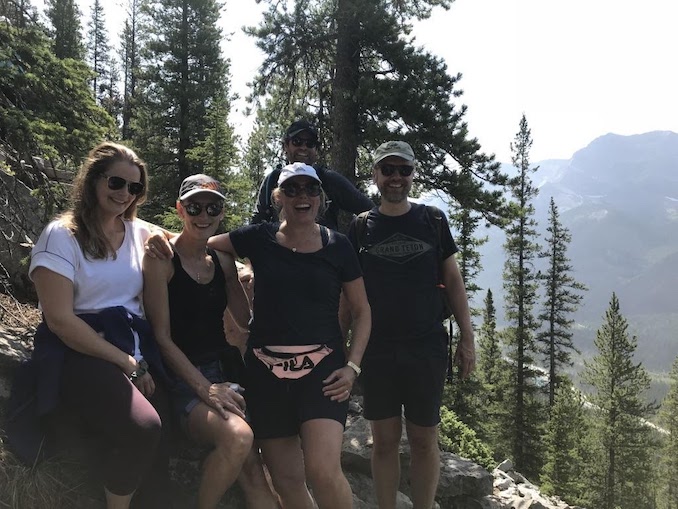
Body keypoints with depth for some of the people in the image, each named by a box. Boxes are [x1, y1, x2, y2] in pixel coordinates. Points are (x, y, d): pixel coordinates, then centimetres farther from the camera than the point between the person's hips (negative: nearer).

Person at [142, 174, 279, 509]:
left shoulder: (223, 259, 11)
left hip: (227, 369, 5)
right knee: (238, 437, -32)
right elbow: (162, 337, -9)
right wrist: (204, 388, -16)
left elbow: (245, 322, 12)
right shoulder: (162, 258, -6)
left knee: (252, 469, -12)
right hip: (184, 378, -5)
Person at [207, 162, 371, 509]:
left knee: (323, 471, -20)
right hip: (266, 370, 2)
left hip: (323, 367, -2)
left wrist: (352, 366, -3)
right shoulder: (259, 239, 4)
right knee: (285, 480, 6)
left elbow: (362, 311, 8)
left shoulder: (337, 246, 3)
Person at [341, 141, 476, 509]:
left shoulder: (433, 221, 6)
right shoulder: (360, 228, 5)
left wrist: (467, 337, 1)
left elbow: (452, 280, 7)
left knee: (424, 441, 7)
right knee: (384, 441, 7)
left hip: (427, 348, 0)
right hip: (376, 350, 0)